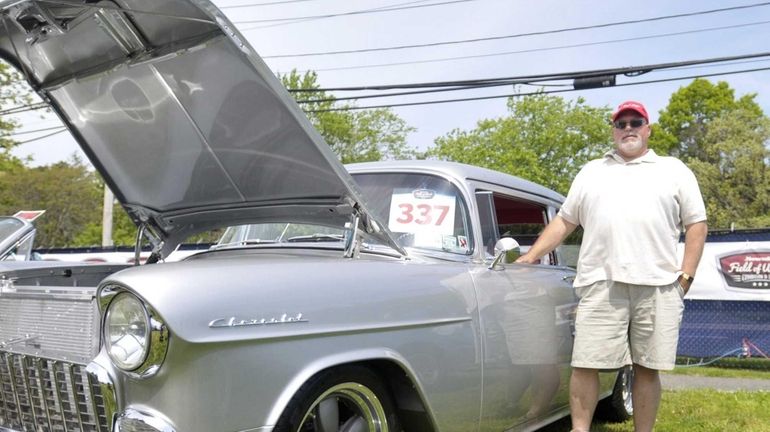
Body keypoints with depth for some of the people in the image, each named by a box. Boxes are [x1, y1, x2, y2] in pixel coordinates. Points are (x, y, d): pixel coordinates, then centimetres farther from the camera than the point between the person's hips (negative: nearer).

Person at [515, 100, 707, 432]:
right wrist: (528, 258, 11)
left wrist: (686, 276, 0)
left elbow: (696, 224, 11)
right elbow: (563, 222, 19)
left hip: (658, 286, 0)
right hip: (601, 284, 1)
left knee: (647, 367, 5)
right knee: (585, 364, -2)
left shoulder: (674, 170, 15)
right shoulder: (591, 172, 19)